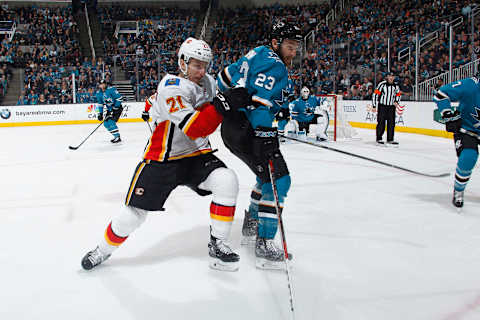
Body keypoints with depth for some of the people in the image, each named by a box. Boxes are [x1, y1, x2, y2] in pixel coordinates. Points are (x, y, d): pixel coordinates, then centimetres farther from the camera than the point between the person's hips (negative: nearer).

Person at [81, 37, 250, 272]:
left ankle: (217, 244, -6)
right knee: (134, 214, -3)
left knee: (227, 182, -21)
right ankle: (103, 250, 26)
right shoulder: (171, 88, -21)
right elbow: (194, 129, -30)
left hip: (195, 155, 6)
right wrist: (223, 104, -33)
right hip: (162, 160, -5)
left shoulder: (208, 82, 4)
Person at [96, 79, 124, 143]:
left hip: (117, 108, -8)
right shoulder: (99, 93, 3)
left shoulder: (111, 89, -19)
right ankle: (116, 136, 14)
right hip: (110, 110, 8)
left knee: (111, 122, -21)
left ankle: (117, 137, -14)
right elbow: (100, 103, 11)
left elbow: (119, 98, -20)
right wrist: (100, 113, 4)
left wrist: (115, 107, -23)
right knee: (106, 123, 2)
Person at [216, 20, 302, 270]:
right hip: (244, 129, -11)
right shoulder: (274, 64, -13)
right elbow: (260, 102, -25)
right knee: (278, 179, -13)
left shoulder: (259, 54, 17)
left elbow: (226, 76, 24)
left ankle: (251, 226, 32)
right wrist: (266, 138, -30)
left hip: (233, 125, 11)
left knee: (268, 175, 23)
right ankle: (264, 245, -15)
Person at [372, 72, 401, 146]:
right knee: (381, 123, -3)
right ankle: (379, 139, 10)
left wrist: (396, 102, 4)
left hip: (391, 107, 5)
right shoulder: (382, 84, -10)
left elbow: (398, 94, 23)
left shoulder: (396, 86, 7)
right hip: (382, 106, -5)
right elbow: (375, 94, -11)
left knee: (391, 123, 1)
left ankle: (390, 140, 7)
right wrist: (374, 106, -13)